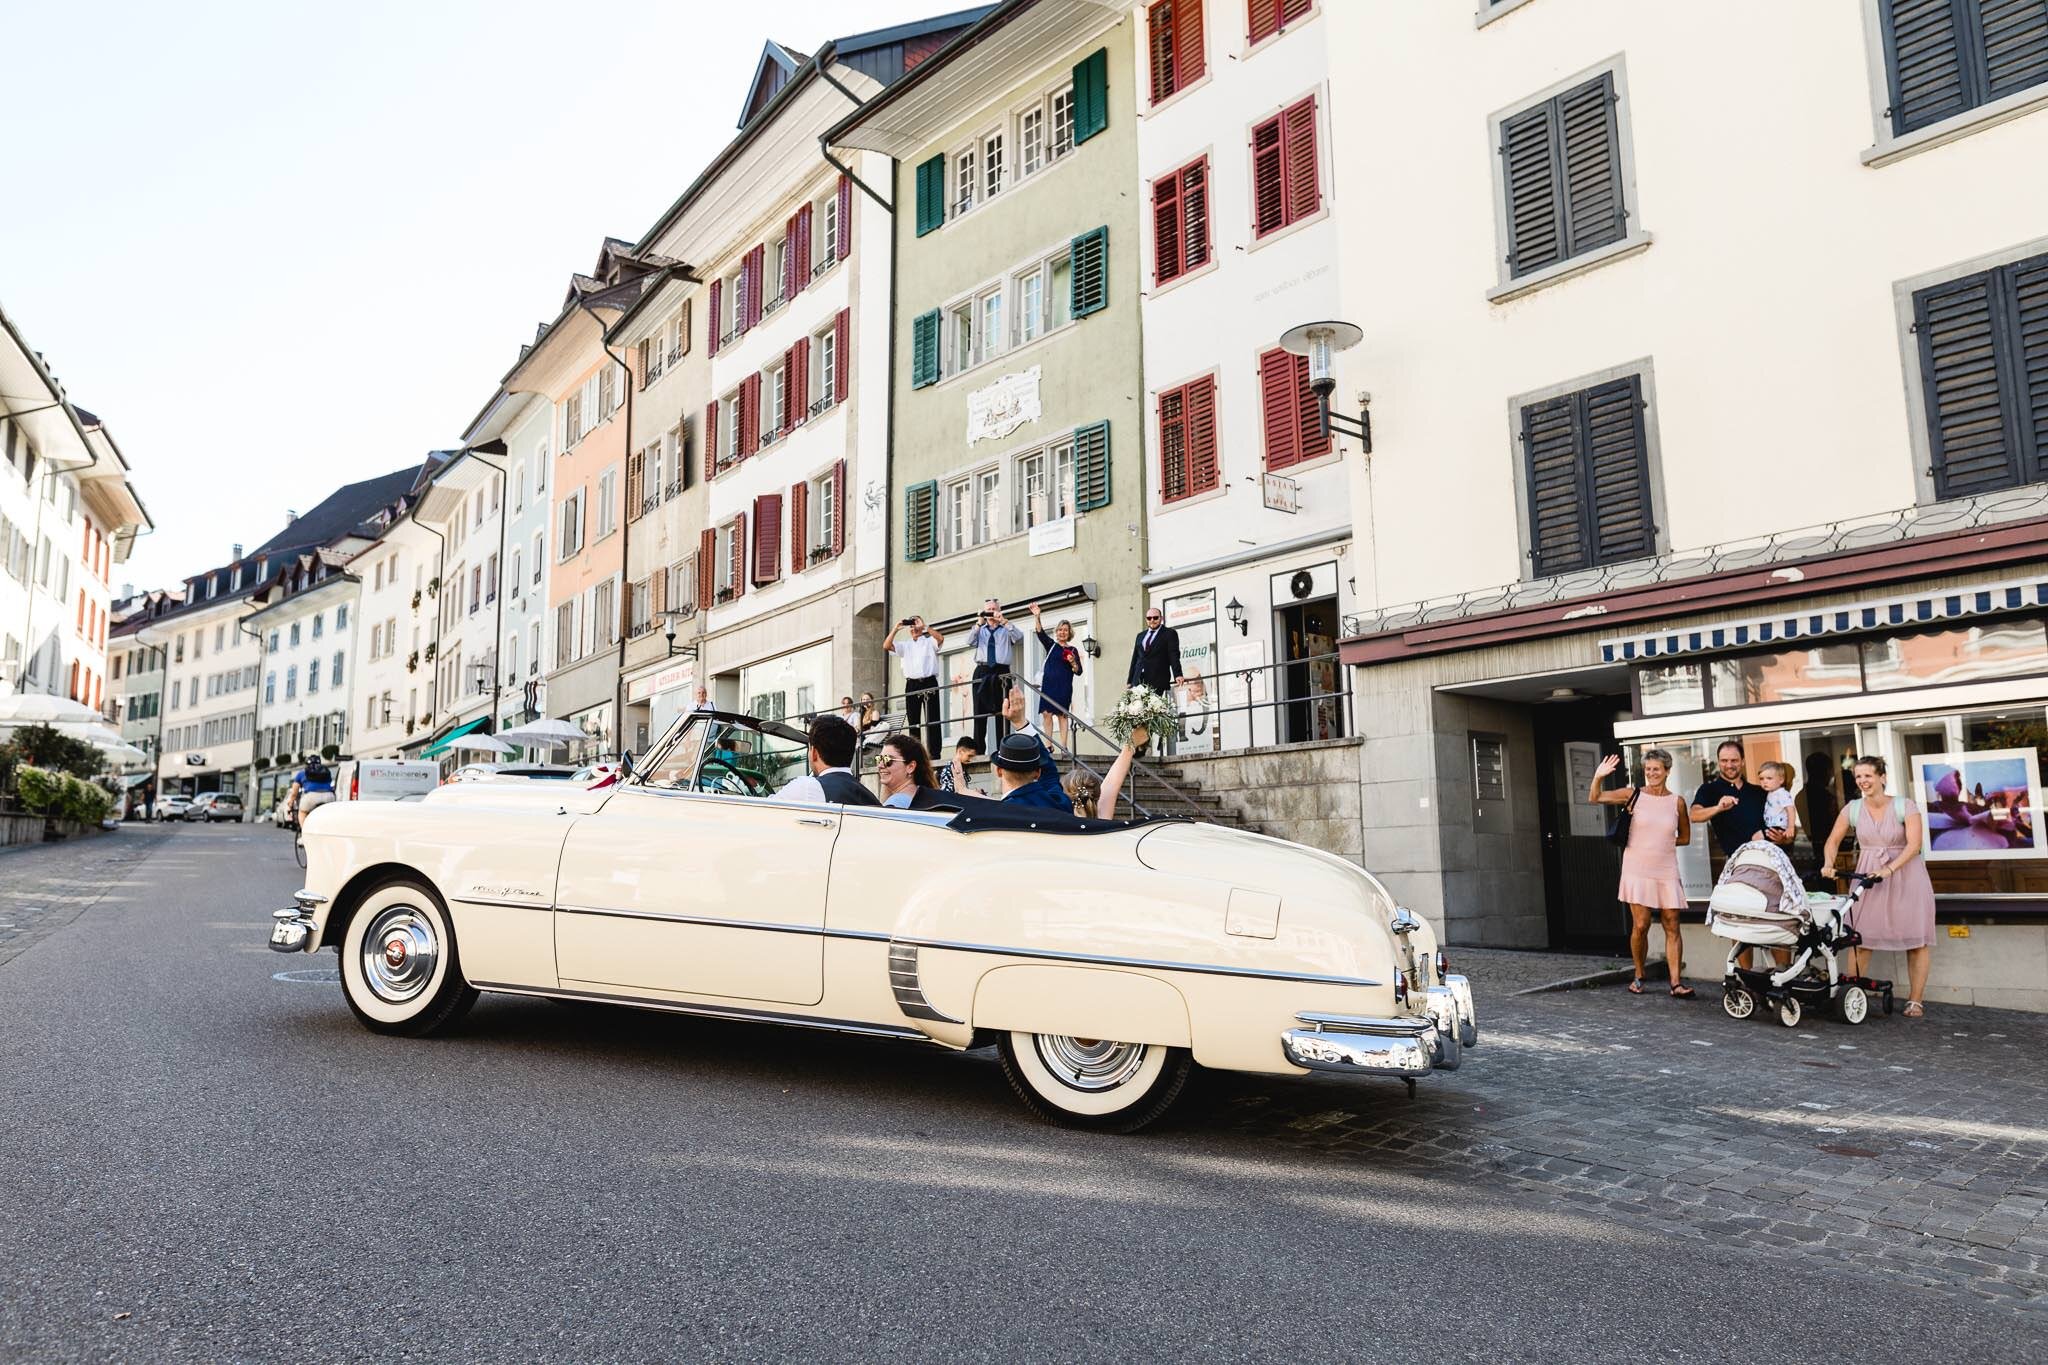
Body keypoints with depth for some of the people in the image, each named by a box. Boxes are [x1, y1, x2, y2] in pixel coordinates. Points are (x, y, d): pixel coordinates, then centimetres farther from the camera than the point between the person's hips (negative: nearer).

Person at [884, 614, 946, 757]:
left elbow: (940, 638, -12)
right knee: (913, 721, 4)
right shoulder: (905, 645, 18)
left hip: (929, 682, -3)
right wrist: (895, 629, 1)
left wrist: (924, 626, -11)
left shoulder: (930, 642, 10)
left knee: (932, 720, -6)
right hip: (912, 685, 3)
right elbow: (886, 646, 6)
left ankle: (934, 754, -8)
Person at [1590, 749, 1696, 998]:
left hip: (1666, 872, 2)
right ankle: (1638, 976, 15)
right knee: (1640, 926, -3)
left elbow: (1684, 837, 16)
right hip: (1637, 870, -2)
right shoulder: (1633, 794, 0)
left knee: (1672, 927, -2)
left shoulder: (1677, 802, 5)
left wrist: (1663, 842, 1)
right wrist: (1598, 777, -20)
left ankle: (1676, 983, 0)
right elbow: (1594, 799, -3)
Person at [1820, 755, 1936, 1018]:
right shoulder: (1852, 809, 0)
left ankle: (1915, 1000, 10)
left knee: (1917, 939, 1)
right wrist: (1828, 864, -12)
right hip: (1868, 877, 2)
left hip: (1906, 875, -2)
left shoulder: (1905, 807, -9)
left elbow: (1914, 845, -17)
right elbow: (1833, 840, 7)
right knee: (1859, 937, -3)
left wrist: (1889, 870, -29)